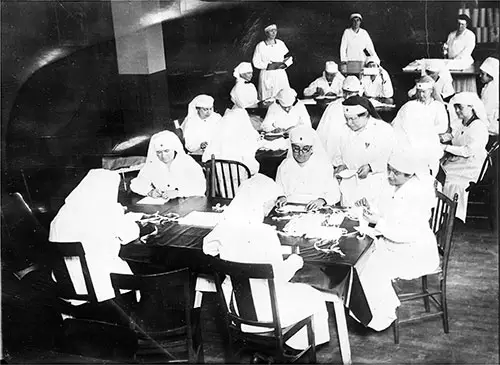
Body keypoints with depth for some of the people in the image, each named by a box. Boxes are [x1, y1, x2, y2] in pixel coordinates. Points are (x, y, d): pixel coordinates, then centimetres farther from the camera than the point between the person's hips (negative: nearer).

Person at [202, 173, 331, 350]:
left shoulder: (226, 225, -10)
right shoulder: (265, 234, -28)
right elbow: (277, 278, -21)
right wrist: (293, 262, -1)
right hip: (260, 312, -7)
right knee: (313, 299, 18)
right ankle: (302, 345, 35)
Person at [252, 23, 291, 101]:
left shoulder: (280, 43, 7)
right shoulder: (260, 46, -5)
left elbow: (287, 58, 14)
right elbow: (256, 62, -6)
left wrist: (284, 64, -8)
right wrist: (270, 65, -15)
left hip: (280, 75, 3)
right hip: (267, 76, -3)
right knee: (267, 101, -4)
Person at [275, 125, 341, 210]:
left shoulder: (324, 165, 7)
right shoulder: (284, 166, 13)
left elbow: (334, 194, 2)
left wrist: (321, 200, -17)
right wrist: (281, 197, -8)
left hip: (318, 211, 0)